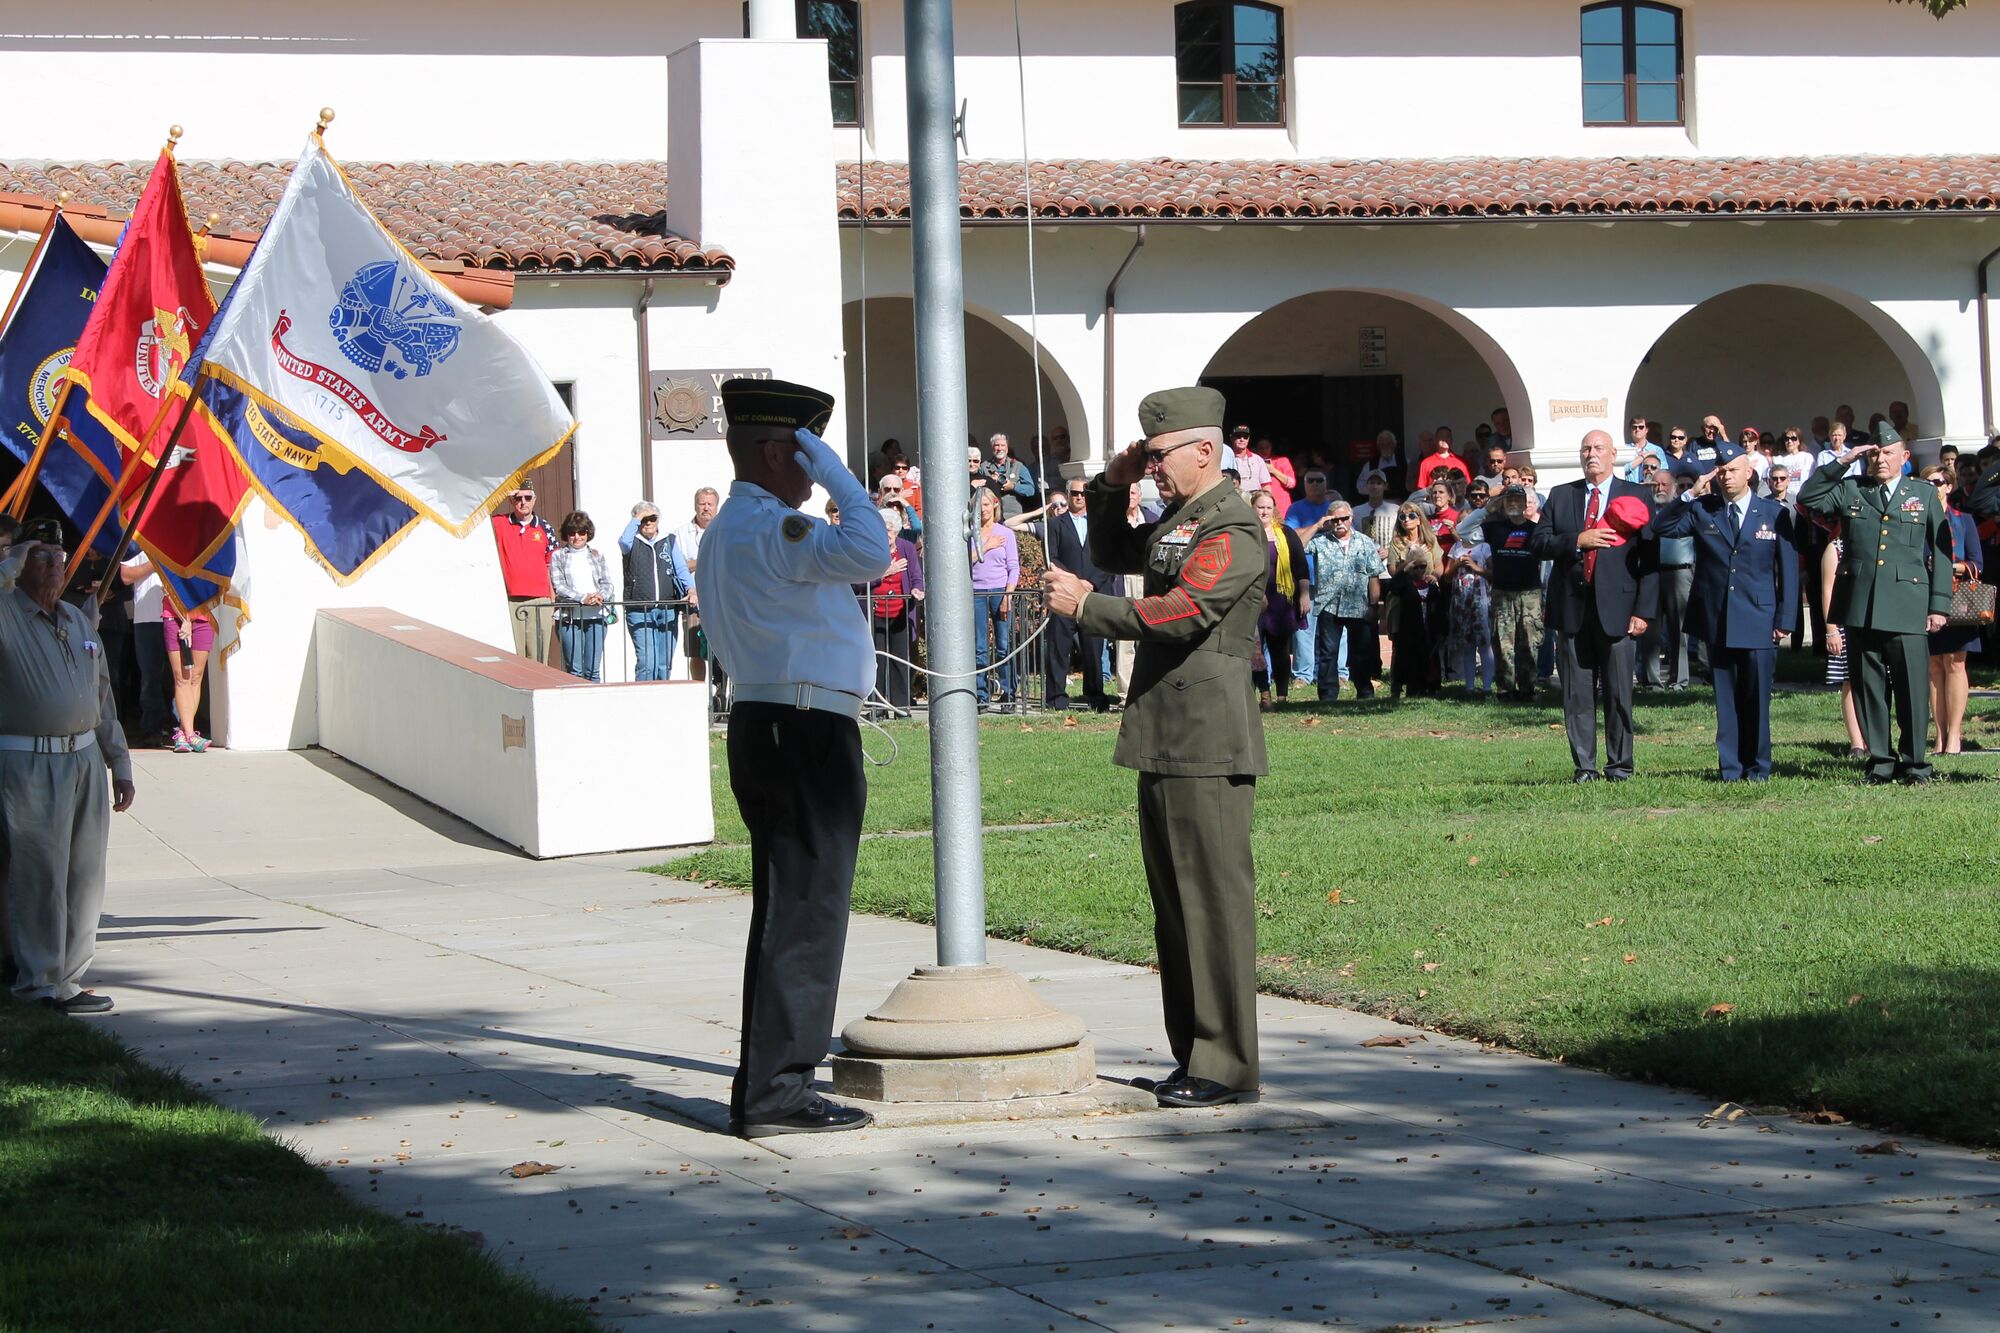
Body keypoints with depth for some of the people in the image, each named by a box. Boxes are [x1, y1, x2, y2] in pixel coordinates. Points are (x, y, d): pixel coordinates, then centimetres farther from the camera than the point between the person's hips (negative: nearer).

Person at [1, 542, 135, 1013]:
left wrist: (119, 763, 19)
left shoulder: (78, 620, 17)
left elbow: (102, 695, 21)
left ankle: (67, 977, 16)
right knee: (40, 876, -4)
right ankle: (39, 983, 2)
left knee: (85, 876, 8)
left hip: (85, 758, 7)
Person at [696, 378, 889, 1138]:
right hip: (806, 730, -11)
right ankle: (778, 1092, -8)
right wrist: (838, 476, -17)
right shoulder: (767, 527, -15)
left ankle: (763, 1088, 17)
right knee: (805, 912, -8)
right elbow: (870, 551, -28)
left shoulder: (726, 531, 18)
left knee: (785, 910, 14)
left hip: (763, 725, 11)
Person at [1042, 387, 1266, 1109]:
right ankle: (1190, 1057, 18)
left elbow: (1180, 614, -22)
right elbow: (1111, 554, 35)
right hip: (1164, 741, 10)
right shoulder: (1176, 522, 18)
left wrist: (1086, 606, -14)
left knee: (1214, 900, -8)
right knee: (1174, 903, 12)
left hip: (1207, 744, -10)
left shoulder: (1232, 529, -12)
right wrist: (1109, 487, 18)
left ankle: (1227, 1066, -5)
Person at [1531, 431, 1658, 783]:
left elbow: (1650, 559, 0)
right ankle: (1584, 766, 8)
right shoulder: (1560, 496, 13)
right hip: (1571, 609, 2)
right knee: (1577, 694, 3)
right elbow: (1540, 543, 6)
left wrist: (1644, 611, -7)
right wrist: (1577, 540, -11)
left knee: (1619, 693, 0)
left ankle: (1619, 766, 10)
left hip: (1617, 609, -2)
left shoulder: (1636, 498, 4)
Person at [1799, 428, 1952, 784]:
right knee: (1868, 686, 4)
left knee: (1913, 685, -4)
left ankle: (1914, 763, 5)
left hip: (1908, 607, -2)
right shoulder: (1848, 491, 14)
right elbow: (1807, 500, 1)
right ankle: (1880, 761, 12)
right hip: (1861, 606, 2)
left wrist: (1939, 605, 2)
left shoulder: (1924, 494, 12)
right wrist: (1841, 462, -1)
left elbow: (1941, 551, 9)